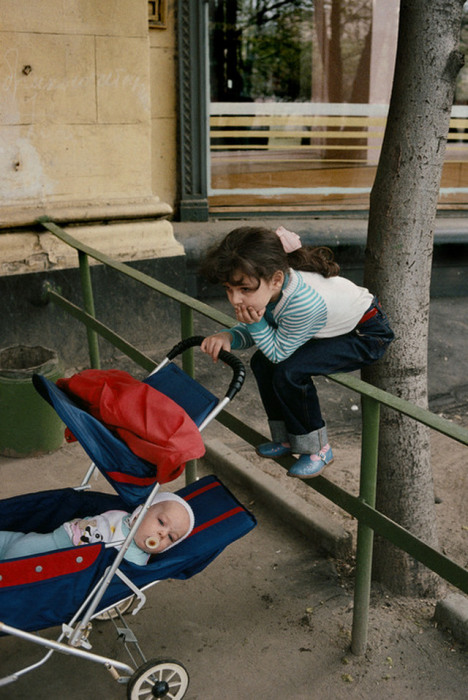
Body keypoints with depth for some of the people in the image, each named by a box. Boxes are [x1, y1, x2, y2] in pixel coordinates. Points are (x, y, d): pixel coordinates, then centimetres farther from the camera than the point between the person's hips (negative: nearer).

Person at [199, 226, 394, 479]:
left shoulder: (304, 304, -41)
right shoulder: (266, 289, -19)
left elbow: (278, 352, -25)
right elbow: (255, 332, -4)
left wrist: (256, 323, -35)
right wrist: (228, 337, -23)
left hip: (368, 336, -8)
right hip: (336, 327, 8)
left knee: (289, 371, -25)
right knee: (261, 363, -2)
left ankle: (316, 447, -3)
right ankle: (287, 438, 16)